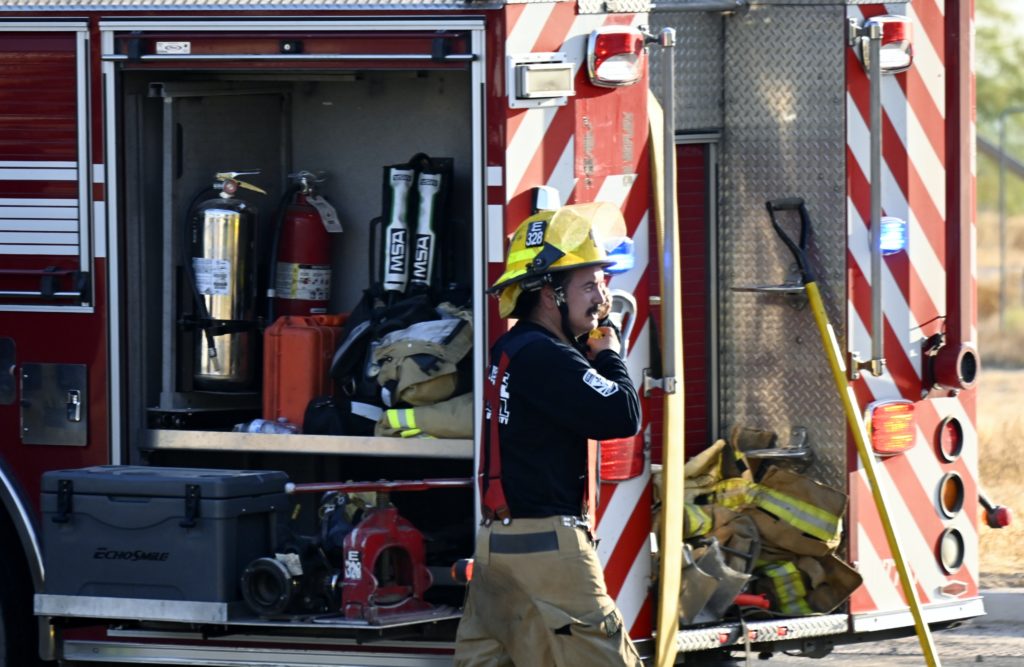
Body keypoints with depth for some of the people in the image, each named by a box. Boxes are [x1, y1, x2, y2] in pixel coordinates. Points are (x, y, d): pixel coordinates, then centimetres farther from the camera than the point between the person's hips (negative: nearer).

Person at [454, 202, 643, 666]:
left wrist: (592, 353, 12)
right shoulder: (544, 357, -16)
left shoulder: (512, 349, 15)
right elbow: (623, 416, -19)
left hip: (498, 541, 10)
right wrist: (609, 356, -3)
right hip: (546, 545, -10)